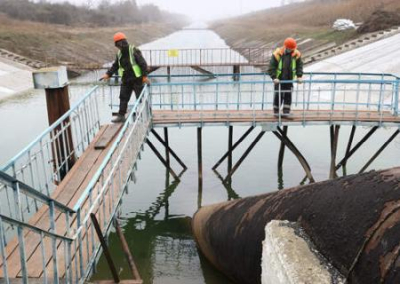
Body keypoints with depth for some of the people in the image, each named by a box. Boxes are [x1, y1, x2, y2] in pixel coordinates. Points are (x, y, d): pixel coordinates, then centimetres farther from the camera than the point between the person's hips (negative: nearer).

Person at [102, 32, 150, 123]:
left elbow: (143, 63, -15)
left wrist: (144, 76, -20)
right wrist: (108, 74, 5)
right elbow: (115, 65, 16)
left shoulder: (134, 51, -13)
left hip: (137, 79, -6)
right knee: (123, 97, 6)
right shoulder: (119, 54, 8)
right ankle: (121, 116, 12)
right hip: (126, 80, 6)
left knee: (140, 98, 2)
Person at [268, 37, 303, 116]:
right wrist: (274, 77, -25)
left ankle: (286, 113, 12)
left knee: (288, 96, 5)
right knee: (278, 96, 1)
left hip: (289, 80, 3)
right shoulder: (277, 54, -14)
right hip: (279, 80, -3)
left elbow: (299, 66, 2)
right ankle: (276, 113, 14)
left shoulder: (296, 54, -4)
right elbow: (271, 67, -14)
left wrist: (299, 76, -11)